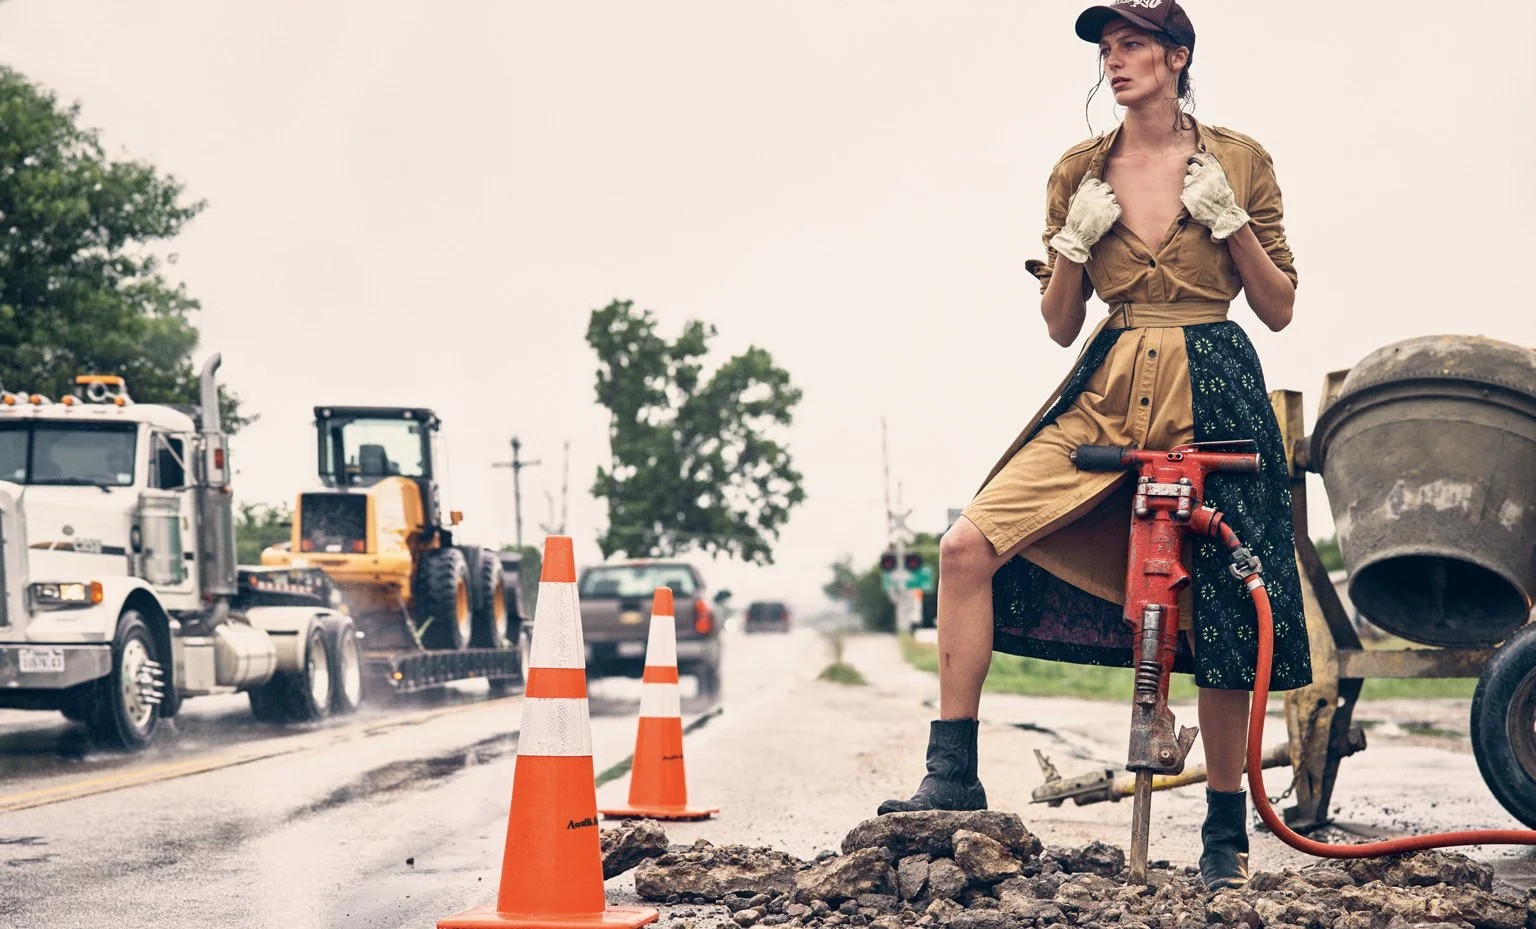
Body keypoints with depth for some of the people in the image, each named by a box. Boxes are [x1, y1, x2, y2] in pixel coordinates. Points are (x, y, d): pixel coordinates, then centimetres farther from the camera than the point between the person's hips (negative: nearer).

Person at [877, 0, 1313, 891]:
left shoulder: (1236, 162, 4)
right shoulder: (1081, 173, 10)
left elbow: (1280, 308, 5)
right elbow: (1060, 324, 12)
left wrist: (1230, 221, -9)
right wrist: (1074, 242, -5)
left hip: (1213, 395, -2)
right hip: (1106, 396, 2)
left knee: (1219, 612, 0)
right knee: (969, 545, -15)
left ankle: (1227, 828, 16)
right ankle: (954, 774, -8)